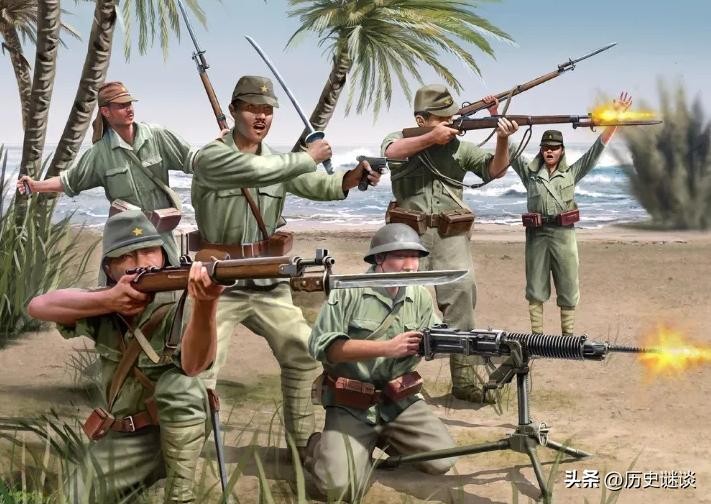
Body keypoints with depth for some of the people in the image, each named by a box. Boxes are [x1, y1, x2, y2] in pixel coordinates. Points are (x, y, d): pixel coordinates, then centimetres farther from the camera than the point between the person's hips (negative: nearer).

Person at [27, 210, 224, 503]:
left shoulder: (178, 306, -20)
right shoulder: (103, 308, -7)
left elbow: (194, 364, -42)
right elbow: (38, 306, -23)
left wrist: (206, 303, -63)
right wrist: (107, 300, -39)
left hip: (179, 429, -3)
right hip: (125, 437, 3)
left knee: (178, 382, -32)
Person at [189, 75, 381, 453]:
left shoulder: (281, 162, 8)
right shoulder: (210, 157, -11)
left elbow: (324, 187, -3)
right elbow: (258, 170, -28)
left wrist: (359, 173, -23)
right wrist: (307, 158, -15)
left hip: (270, 284, 6)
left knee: (302, 356, 8)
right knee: (200, 372, -6)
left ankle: (303, 441, 24)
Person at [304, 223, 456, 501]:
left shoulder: (421, 296, 2)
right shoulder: (348, 291, -14)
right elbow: (321, 346, -20)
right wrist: (387, 348, -25)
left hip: (400, 401, 5)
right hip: (351, 405, -5)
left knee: (442, 462, -5)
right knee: (337, 487, -19)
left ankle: (385, 437, 20)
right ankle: (318, 445, 15)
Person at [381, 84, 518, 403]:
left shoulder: (460, 147, 11)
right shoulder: (401, 138, 8)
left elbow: (495, 170, 2)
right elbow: (391, 151, -16)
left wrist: (503, 140, -16)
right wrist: (431, 138, -19)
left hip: (450, 236, 1)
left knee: (461, 297, -10)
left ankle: (465, 378, -7)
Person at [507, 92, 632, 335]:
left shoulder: (571, 173, 6)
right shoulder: (529, 172, 6)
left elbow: (597, 149, 1)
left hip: (563, 235, 0)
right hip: (536, 235, 0)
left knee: (568, 289, 4)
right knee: (535, 289, 5)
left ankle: (568, 337, 12)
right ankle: (536, 336, 12)